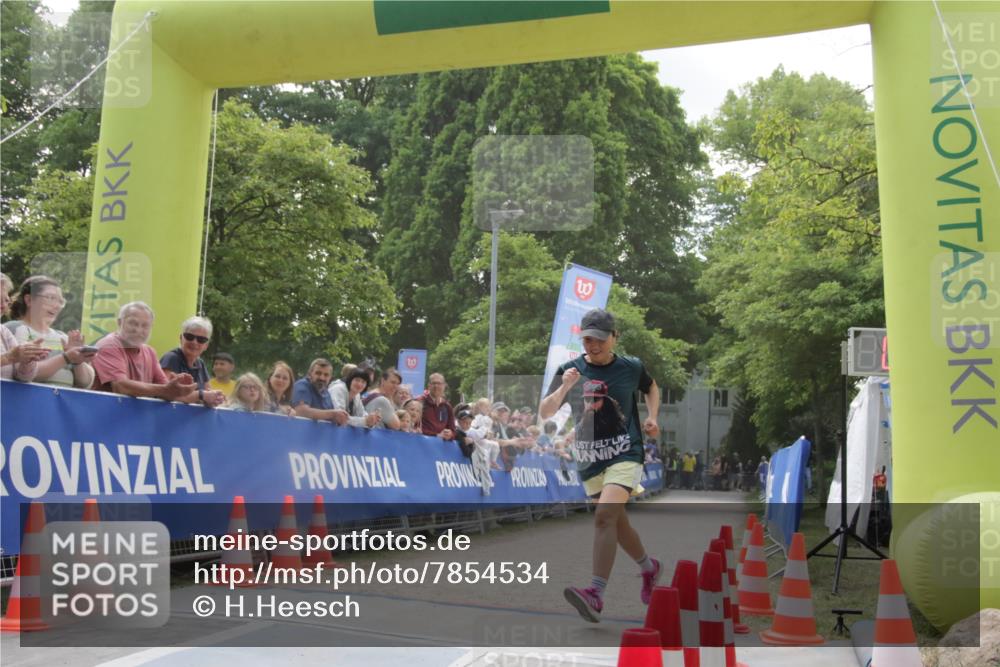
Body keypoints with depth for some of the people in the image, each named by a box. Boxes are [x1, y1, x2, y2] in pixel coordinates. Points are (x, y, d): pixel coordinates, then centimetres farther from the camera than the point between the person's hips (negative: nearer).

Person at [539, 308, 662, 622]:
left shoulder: (631, 367, -1)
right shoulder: (569, 370, -1)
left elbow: (651, 387, 22)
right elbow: (544, 413, -6)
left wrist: (652, 418, 6)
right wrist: (564, 388, -22)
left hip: (625, 454, -3)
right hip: (588, 460, 3)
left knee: (604, 517, -22)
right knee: (618, 523, 14)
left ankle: (596, 595, -27)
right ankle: (649, 568, 41)